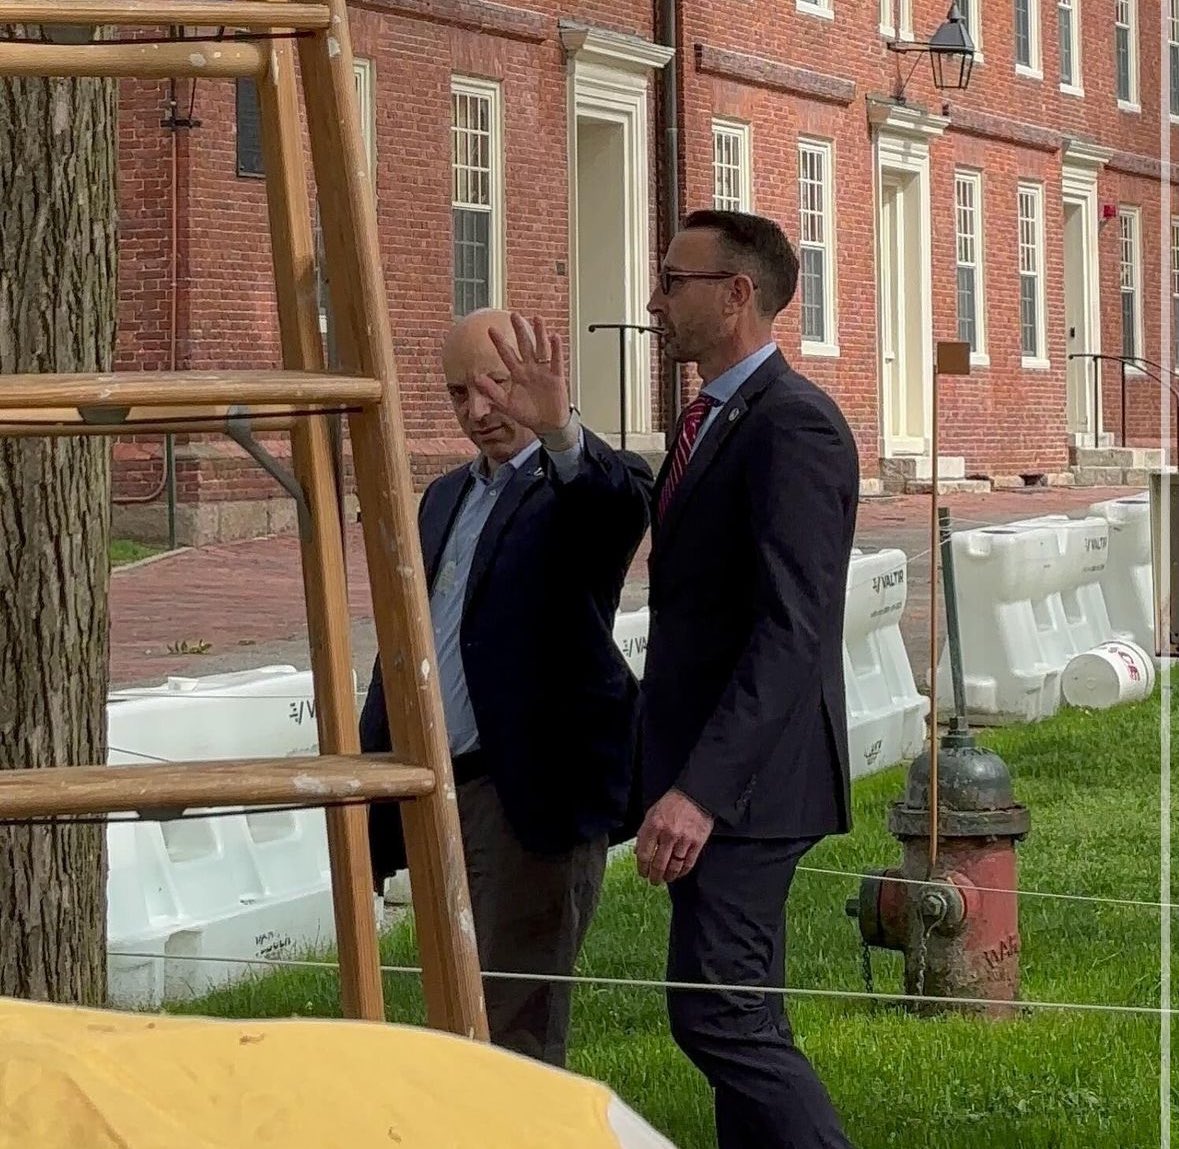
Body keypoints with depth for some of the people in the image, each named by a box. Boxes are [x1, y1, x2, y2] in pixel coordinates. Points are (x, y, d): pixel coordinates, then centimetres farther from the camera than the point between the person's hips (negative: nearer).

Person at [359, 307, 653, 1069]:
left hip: (533, 798, -8)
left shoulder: (577, 488, -5)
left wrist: (560, 430, -52)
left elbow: (625, 495, -31)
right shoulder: (445, 498, 19)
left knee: (516, 1032, -10)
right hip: (441, 792, 8)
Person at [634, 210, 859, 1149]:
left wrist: (701, 787, -29)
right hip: (708, 774, 10)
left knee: (719, 1014, -12)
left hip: (746, 779, -10)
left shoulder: (794, 425, -16)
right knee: (740, 1017, 12)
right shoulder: (712, 420, 15)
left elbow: (792, 630, -24)